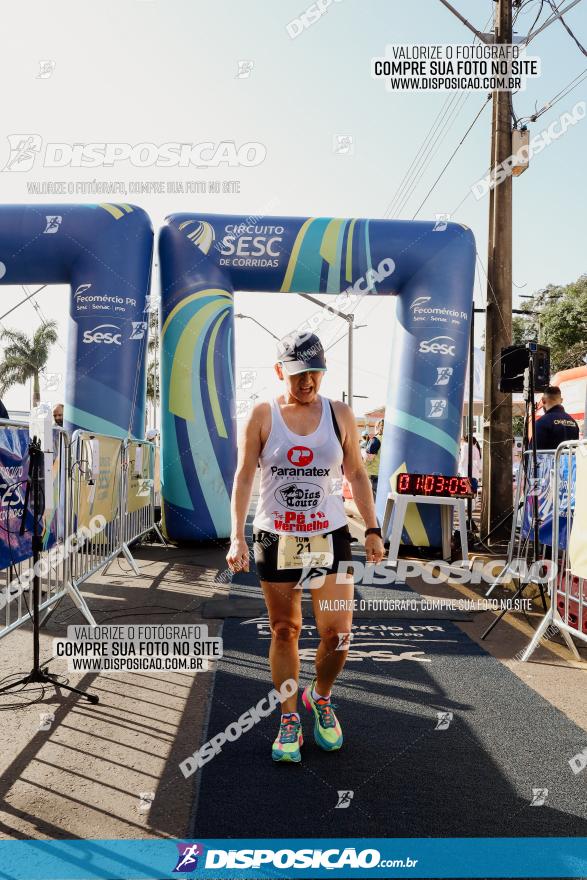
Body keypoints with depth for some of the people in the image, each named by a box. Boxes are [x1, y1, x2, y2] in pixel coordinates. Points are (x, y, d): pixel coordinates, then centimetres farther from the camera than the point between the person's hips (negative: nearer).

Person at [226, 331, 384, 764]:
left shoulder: (340, 414, 2)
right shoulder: (263, 415, -2)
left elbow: (357, 474, 7)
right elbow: (244, 477, -1)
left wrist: (372, 529, 1)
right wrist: (237, 537, -8)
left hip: (330, 538, 1)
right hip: (275, 539, -1)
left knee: (338, 634, -2)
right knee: (285, 631, 7)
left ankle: (321, 699, 28)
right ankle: (289, 720, 23)